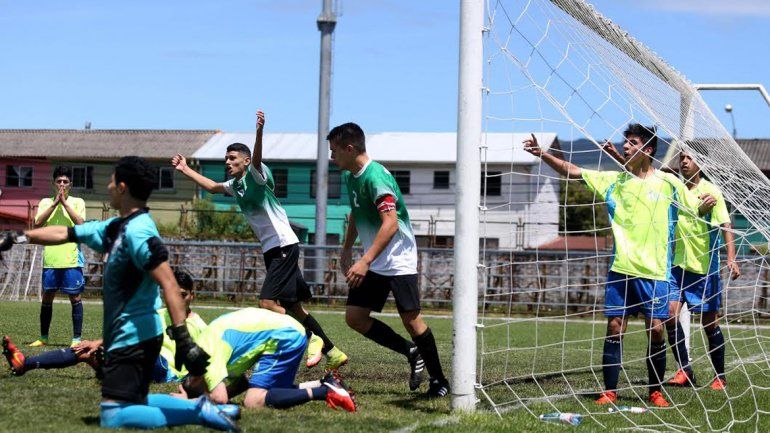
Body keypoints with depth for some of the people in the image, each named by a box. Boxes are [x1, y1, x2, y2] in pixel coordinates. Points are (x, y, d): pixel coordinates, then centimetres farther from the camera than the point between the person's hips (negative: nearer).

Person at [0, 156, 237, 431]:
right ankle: (200, 409, 13)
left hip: (135, 338, -10)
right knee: (134, 402, 20)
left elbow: (169, 285, -25)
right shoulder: (116, 227, 11)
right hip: (124, 337, 10)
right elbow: (65, 234, 20)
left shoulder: (138, 231, -18)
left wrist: (182, 339, -30)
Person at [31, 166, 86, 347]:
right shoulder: (46, 202, 9)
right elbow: (38, 223, -7)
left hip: (71, 259, -2)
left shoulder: (77, 202, 5)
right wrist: (55, 203, -11)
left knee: (75, 298, -2)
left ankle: (77, 338, 2)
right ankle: (43, 337, 19)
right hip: (50, 259, 2)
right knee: (47, 297, 8)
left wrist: (65, 202, -12)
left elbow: (80, 223, -12)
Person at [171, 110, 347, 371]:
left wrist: (259, 132, -50)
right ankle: (333, 353, 17)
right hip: (272, 250, 9)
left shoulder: (256, 175, -9)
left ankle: (311, 339, -3)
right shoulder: (235, 186, 16)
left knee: (268, 303, -17)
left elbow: (256, 159, -31)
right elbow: (212, 187, 34)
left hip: (284, 246, -9)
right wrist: (186, 170, 33)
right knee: (293, 307, 10)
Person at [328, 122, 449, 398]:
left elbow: (390, 223, -30)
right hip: (372, 262, 9)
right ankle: (412, 353, 13)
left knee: (411, 319, -10)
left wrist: (365, 261, -35)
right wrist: (347, 250, 25)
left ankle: (439, 380, 3)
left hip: (398, 260, -9)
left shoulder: (376, 176, -21)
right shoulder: (351, 177, 8)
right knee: (354, 317, 0)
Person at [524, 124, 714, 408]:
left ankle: (655, 392, 11)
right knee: (614, 327, -1)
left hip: (654, 271, -2)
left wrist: (707, 204, -15)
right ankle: (610, 392, 5)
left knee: (655, 330, -3)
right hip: (620, 268, 2)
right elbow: (572, 171, 8)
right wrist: (542, 154, -1)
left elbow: (697, 209, 8)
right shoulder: (614, 180, 8)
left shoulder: (668, 182, 1)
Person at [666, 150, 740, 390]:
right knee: (669, 313, -11)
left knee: (710, 322, 2)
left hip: (705, 266, -4)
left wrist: (731, 258, -23)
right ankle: (684, 370, -1)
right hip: (678, 264, 4)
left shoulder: (710, 191, -7)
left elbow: (726, 226, -11)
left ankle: (720, 376, 14)